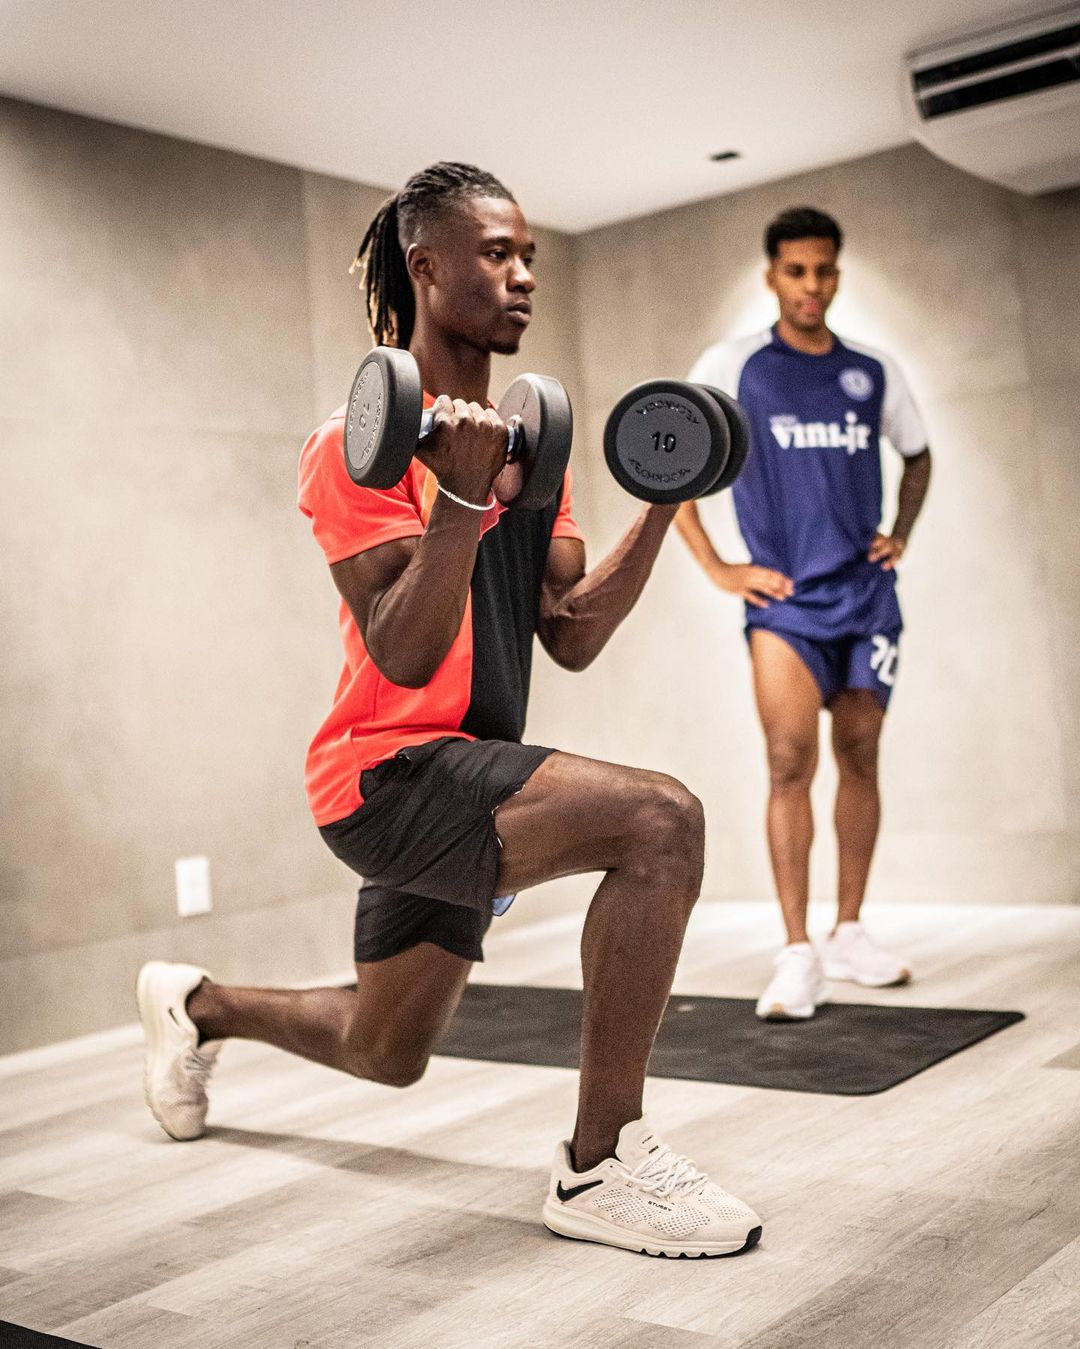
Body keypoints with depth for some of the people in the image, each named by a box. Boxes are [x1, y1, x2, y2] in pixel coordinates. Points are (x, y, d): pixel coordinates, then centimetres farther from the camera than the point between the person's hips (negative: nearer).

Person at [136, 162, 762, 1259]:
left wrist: (662, 508, 1)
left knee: (385, 1054, 24)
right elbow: (404, 657, -21)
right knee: (659, 819, -30)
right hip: (389, 770, -9)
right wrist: (462, 495, -32)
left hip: (468, 775, 9)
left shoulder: (528, 442, 11)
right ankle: (600, 1165, -17)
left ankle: (197, 1005, 51)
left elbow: (571, 637, 7)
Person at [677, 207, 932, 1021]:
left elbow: (917, 456, 26)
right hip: (785, 602, -3)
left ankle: (850, 934, 22)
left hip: (867, 596, 4)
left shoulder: (875, 373, 9)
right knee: (791, 762, -14)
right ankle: (798, 956, -10)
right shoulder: (733, 367, 0)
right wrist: (717, 568, -3)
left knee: (859, 761, 9)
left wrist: (902, 534, 10)